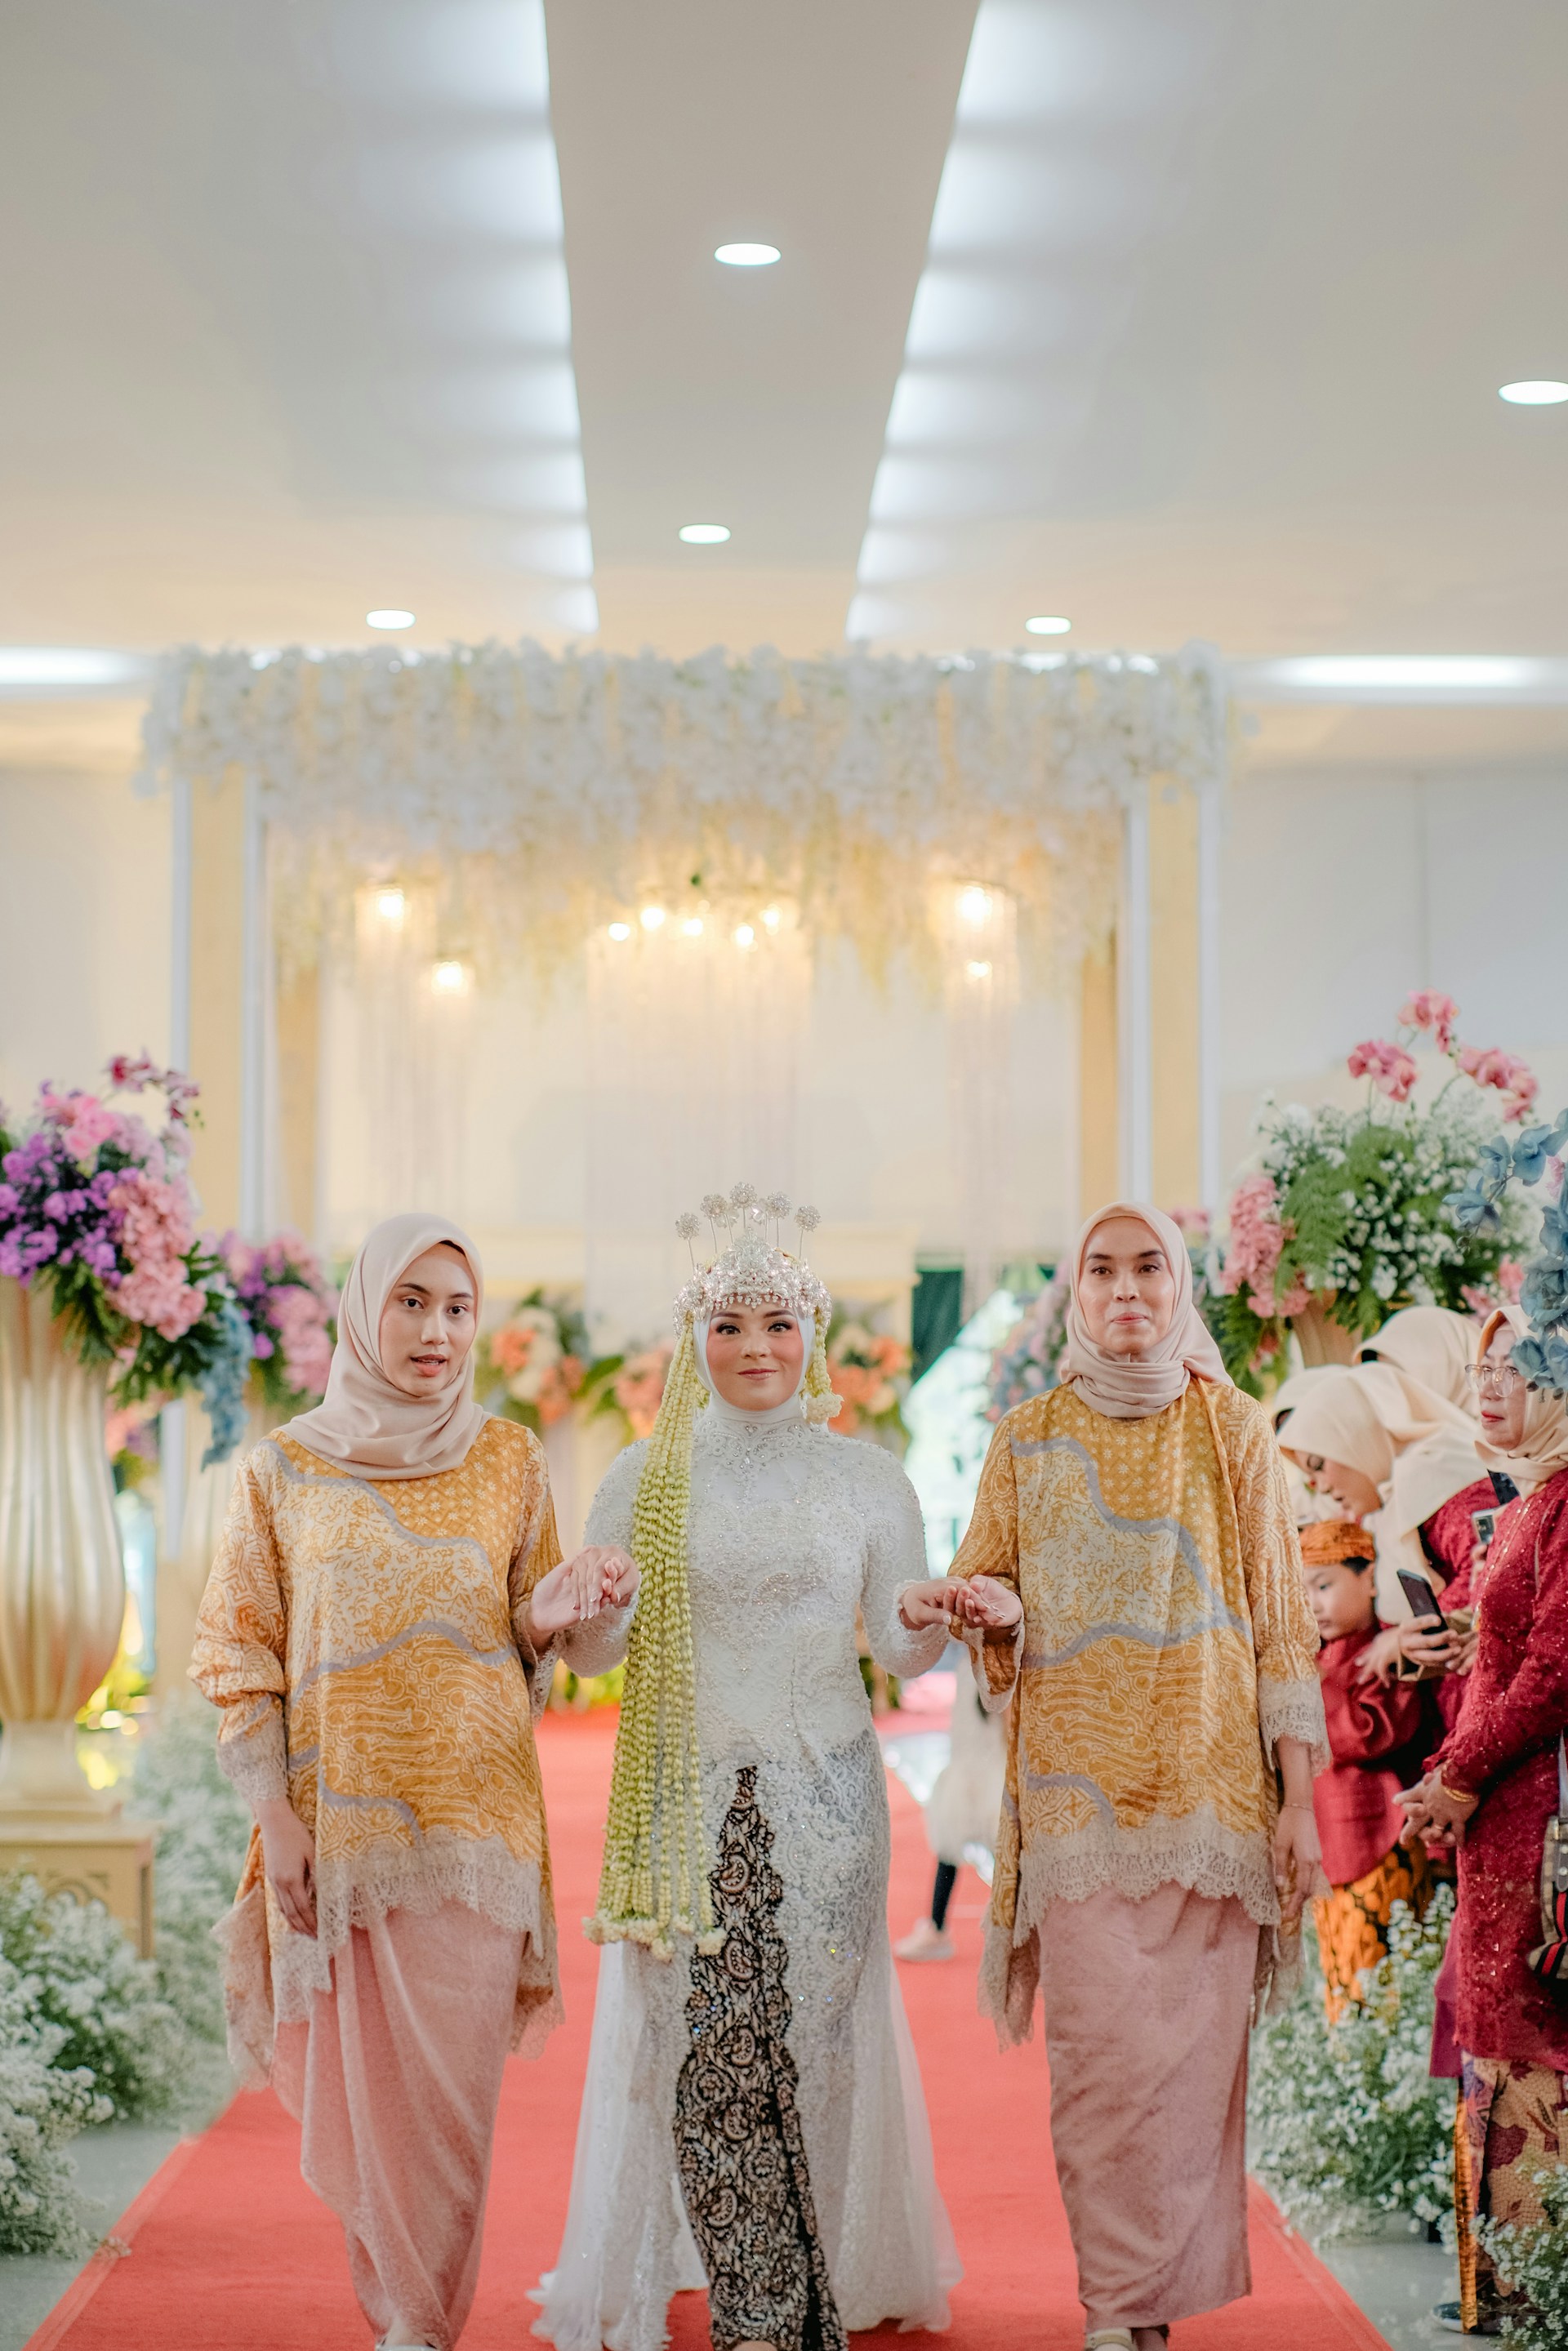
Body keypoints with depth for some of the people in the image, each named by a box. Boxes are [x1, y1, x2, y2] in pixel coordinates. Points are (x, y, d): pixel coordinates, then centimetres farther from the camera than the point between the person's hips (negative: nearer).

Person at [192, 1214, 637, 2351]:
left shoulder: (509, 1459, 5)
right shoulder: (286, 1467, 3)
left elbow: (538, 1636, 8)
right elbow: (241, 1652, 4)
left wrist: (579, 1605, -15)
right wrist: (275, 1815, -5)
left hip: (471, 1818, 0)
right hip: (338, 1818, 0)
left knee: (449, 2086, -2)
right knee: (352, 2074, 3)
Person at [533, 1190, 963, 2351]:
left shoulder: (867, 1477, 7)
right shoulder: (645, 1477, 7)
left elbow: (902, 1648, 6)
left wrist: (926, 1625, -16)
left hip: (822, 1797, 0)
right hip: (686, 1800, 0)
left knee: (815, 2044, -1)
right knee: (700, 2054, -4)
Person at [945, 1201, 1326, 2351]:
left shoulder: (1231, 1427, 7)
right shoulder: (1030, 1437, 9)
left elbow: (1279, 1616, 6)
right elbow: (982, 1600, 15)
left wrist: (1298, 1796, 0)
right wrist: (990, 1612, -10)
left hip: (1208, 1783, 0)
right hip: (1078, 1784, 0)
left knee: (1195, 2050, -3)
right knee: (1099, 2051, -7)